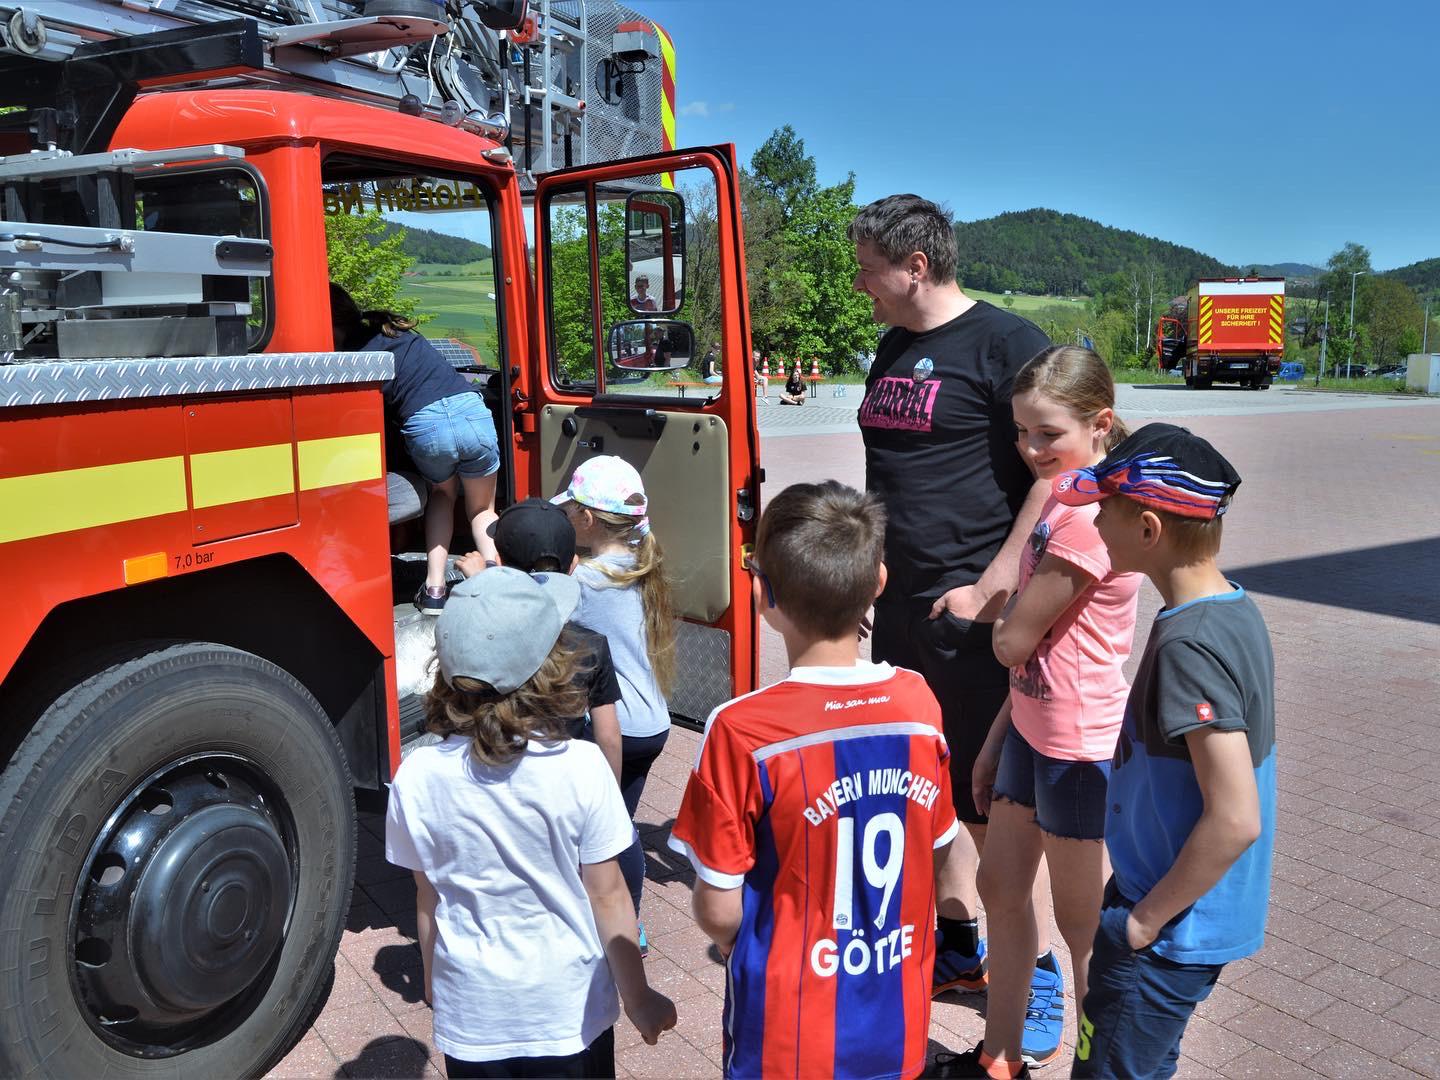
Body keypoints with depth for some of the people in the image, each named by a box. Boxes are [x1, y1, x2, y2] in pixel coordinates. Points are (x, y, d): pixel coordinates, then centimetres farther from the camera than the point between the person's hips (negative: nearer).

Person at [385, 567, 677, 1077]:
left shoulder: (417, 777, -16)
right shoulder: (580, 768, -22)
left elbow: (427, 898, -2)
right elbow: (606, 896, -13)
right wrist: (638, 998, 2)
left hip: (471, 1016, 2)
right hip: (569, 1012, -1)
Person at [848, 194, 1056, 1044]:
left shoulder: (1005, 342, -12)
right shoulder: (894, 350, 13)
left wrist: (995, 585, -19)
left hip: (973, 611, -8)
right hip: (901, 606, 8)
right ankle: (960, 947, 35)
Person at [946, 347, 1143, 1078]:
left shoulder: (1089, 516, -24)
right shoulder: (1058, 502, 6)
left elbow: (1015, 643, -21)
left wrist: (1003, 620, 2)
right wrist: (995, 741, 13)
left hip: (1078, 748, -9)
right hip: (1030, 730, 9)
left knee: (1082, 925, 9)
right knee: (1000, 888, 19)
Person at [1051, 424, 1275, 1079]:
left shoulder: (1190, 647, -28)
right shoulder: (1234, 609, 1)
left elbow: (1235, 820, -29)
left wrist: (1147, 919, -17)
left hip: (1167, 934, -9)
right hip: (1189, 916, 9)